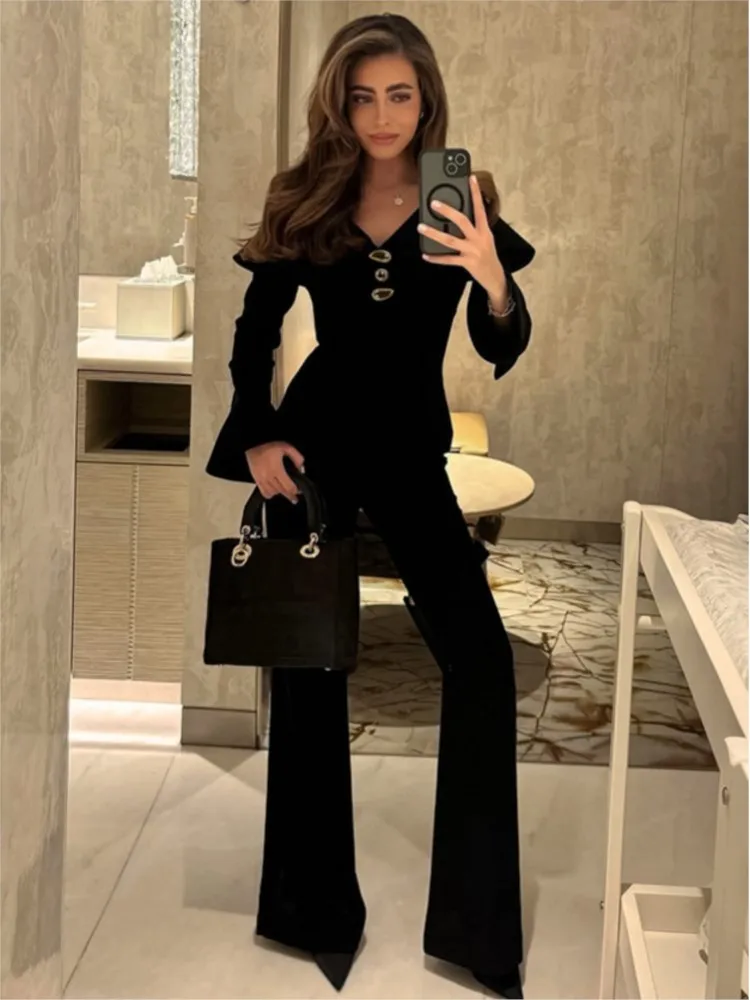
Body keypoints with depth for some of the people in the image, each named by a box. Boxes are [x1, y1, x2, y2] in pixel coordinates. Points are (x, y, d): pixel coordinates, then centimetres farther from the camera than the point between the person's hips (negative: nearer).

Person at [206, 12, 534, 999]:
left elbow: (504, 354, -8)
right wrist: (257, 435, -3)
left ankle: (476, 920, 1)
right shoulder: (304, 203, -1)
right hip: (315, 443, 1)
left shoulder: (461, 203, -4)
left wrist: (494, 280, -28)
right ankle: (315, 907, 22)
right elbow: (256, 330, 9)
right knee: (307, 661, 6)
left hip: (412, 451, -1)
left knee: (482, 656, -12)